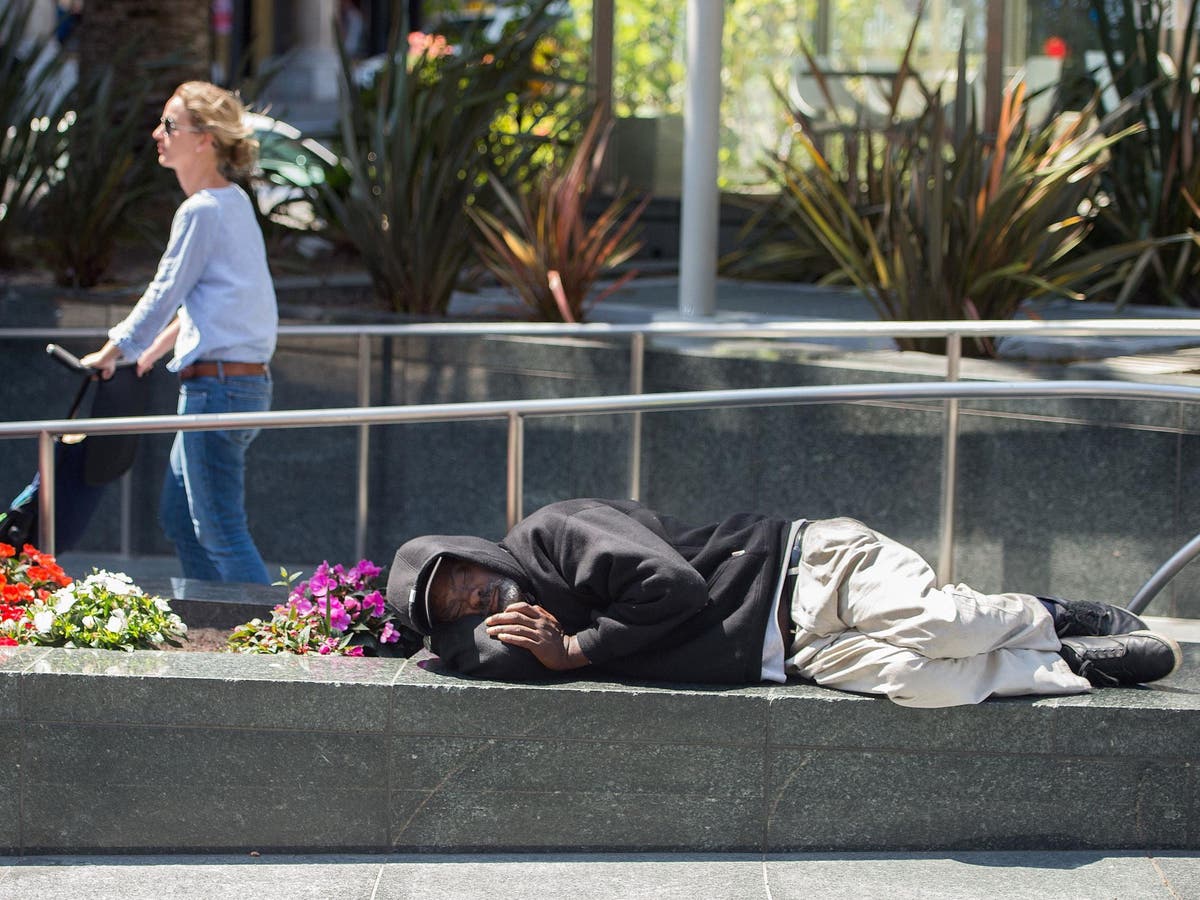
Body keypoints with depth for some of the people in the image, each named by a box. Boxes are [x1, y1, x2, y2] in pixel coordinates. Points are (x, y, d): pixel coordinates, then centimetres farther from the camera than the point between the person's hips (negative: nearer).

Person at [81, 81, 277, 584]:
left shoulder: (202, 211, -15)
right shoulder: (234, 202, 13)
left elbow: (164, 295, -9)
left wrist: (110, 354, 5)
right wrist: (156, 350, 33)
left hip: (218, 386, -10)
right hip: (248, 380, 10)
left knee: (221, 533, -6)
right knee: (178, 516, 16)